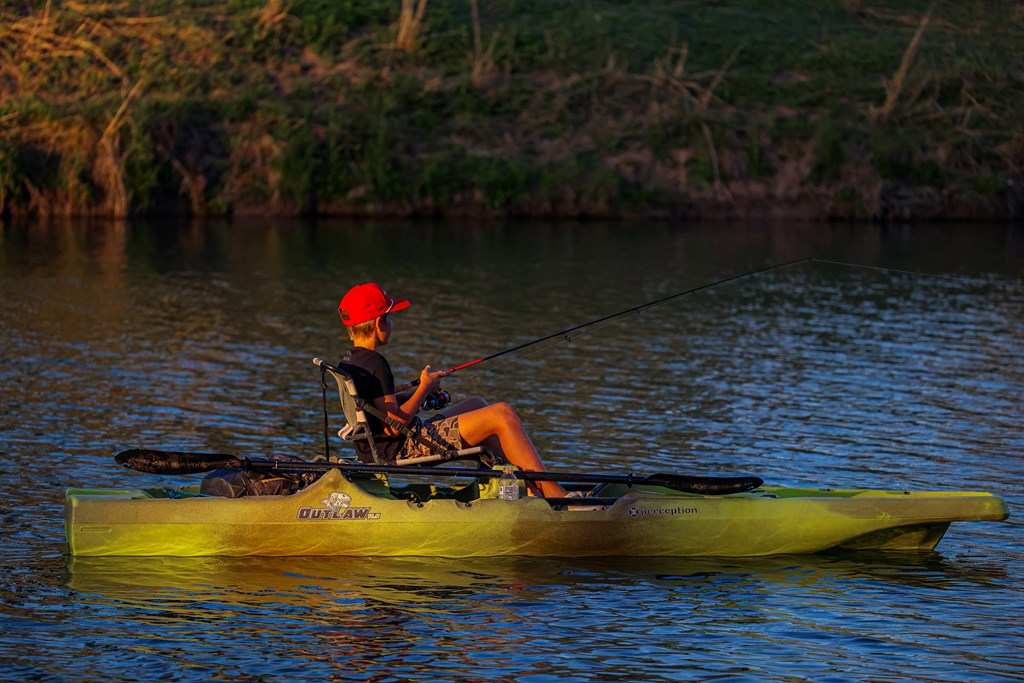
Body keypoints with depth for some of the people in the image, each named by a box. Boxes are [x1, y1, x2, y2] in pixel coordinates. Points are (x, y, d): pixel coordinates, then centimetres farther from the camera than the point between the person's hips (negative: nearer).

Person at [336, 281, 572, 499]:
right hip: (407, 448, -11)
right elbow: (394, 426, -24)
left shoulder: (349, 362, 9)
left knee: (475, 404, 27)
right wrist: (423, 389, -11)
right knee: (503, 415, -12)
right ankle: (551, 491, -10)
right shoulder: (374, 364, -21)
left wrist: (415, 392, 12)